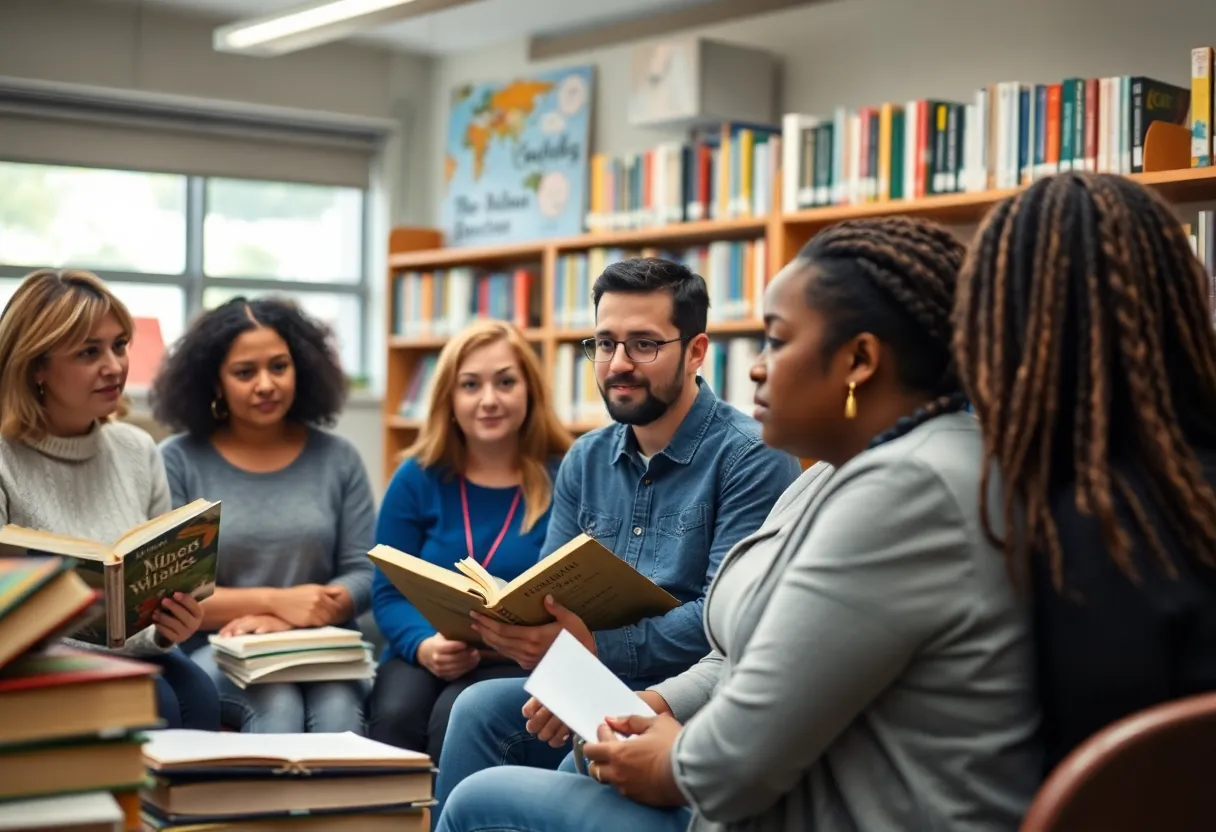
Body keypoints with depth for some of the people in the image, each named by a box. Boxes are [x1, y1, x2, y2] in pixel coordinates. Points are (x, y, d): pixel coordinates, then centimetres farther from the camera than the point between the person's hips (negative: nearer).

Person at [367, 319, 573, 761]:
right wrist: (424, 646, -17)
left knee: (456, 716, -33)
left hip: (522, 662, -2)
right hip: (424, 656, 2)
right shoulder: (417, 478, 7)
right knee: (396, 714, -31)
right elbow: (388, 592, 5)